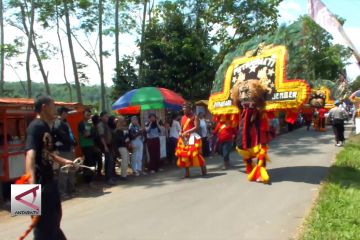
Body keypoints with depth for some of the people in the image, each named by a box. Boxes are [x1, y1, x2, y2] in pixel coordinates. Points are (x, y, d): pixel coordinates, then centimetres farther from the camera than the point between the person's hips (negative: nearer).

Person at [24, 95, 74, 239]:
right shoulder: (35, 126, -17)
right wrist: (32, 182, -43)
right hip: (39, 181, -10)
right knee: (43, 222, 1)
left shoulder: (46, 126, 12)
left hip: (48, 179, 10)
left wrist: (63, 161, 35)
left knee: (54, 217, 26)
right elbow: (30, 154, -31)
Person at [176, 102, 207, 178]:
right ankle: (187, 173, 13)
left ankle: (203, 170, 9)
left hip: (192, 137, -7)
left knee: (195, 153, -7)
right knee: (184, 154, 5)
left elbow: (196, 127, -15)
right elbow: (181, 128, 16)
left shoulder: (194, 117, -6)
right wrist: (180, 133, -5)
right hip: (184, 138, 7)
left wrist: (187, 132, -20)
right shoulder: (183, 118, 13)